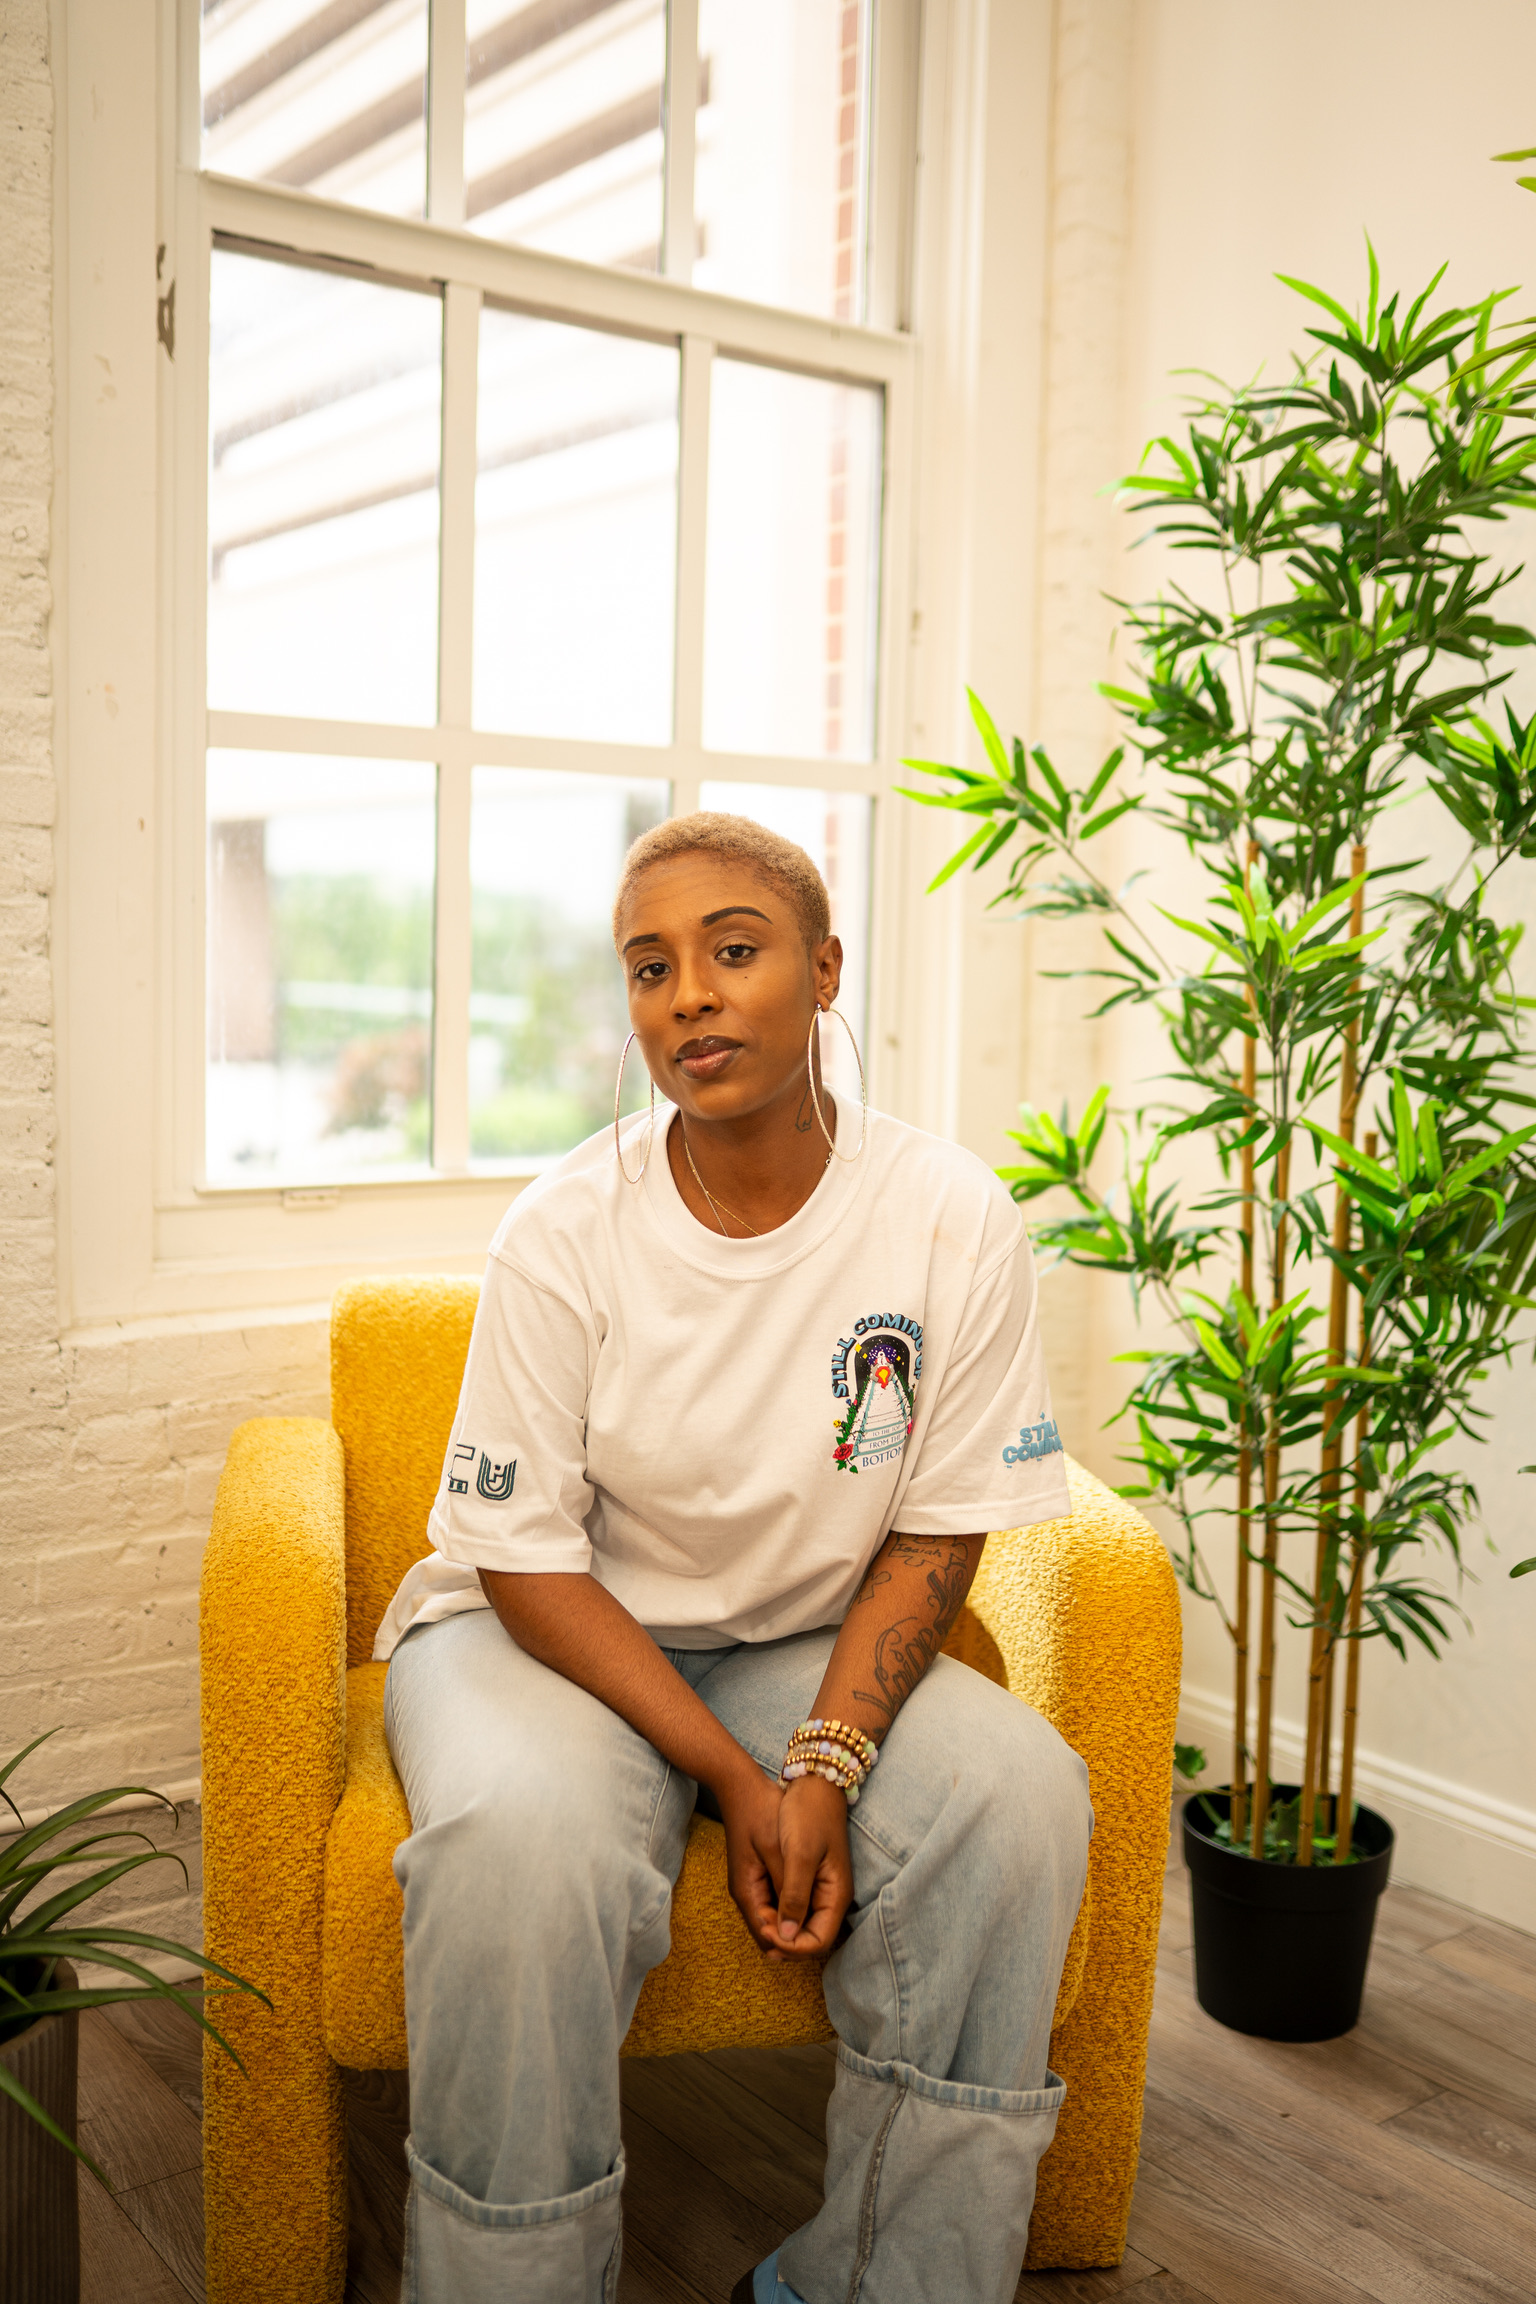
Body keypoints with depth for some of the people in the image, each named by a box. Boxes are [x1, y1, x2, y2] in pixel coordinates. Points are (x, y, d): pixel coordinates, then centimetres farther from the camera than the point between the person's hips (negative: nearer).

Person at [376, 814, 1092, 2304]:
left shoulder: (952, 1219, -11)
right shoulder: (563, 1234, -15)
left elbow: (936, 1535, -5)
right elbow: (527, 1560, -11)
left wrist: (827, 1762, -19)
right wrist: (733, 1779, -19)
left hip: (820, 1648, 2)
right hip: (552, 1634, -2)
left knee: (1017, 1797, -23)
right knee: (520, 1839, -33)